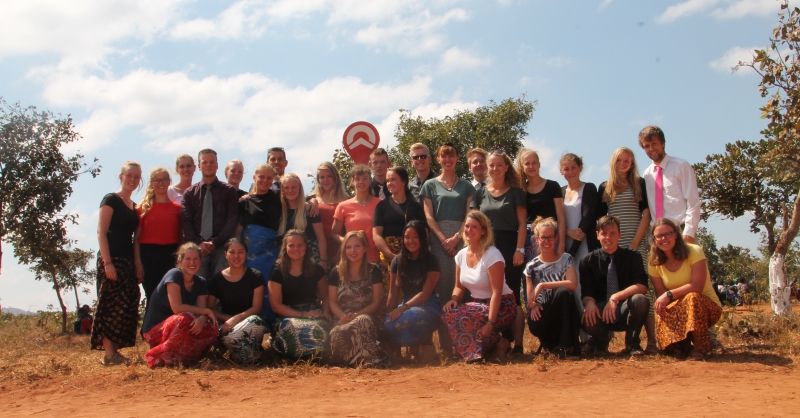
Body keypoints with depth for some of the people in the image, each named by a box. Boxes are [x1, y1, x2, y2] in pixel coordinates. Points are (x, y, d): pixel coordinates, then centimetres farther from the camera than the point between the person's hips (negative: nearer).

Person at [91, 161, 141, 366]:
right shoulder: (111, 200, -4)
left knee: (127, 307, 6)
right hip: (111, 260, -8)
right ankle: (109, 354, -7)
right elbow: (101, 232, -11)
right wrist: (107, 263, -19)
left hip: (127, 261, 8)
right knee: (111, 305, -9)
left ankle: (114, 350, 12)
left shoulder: (134, 206, 18)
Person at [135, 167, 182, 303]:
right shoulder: (143, 208, 5)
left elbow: (181, 236, 8)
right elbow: (136, 238, 2)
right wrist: (138, 263, -6)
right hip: (149, 256, -1)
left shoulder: (177, 208, 8)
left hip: (171, 256, 1)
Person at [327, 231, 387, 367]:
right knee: (336, 333, -36)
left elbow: (377, 302, 3)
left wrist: (357, 315, -13)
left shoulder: (374, 271, 8)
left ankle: (366, 359, -32)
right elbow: (332, 301, 11)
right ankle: (368, 357, -26)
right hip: (342, 320, 2)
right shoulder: (336, 272, 13)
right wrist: (343, 316, -11)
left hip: (366, 317, -1)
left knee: (362, 321, -40)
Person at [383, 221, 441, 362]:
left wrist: (403, 308, -20)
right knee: (388, 323, -30)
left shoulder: (430, 261, -4)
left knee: (407, 319, -37)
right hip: (406, 306, 4)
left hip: (427, 306, -4)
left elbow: (426, 293, -11)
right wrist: (388, 314, -4)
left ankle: (425, 344, -5)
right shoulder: (398, 261, 8)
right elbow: (393, 292, 9)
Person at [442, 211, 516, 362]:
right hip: (477, 304, 7)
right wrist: (453, 299, -11)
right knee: (447, 313, -19)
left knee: (457, 315, -26)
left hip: (500, 306, -7)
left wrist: (490, 323, -29)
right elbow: (459, 286, 12)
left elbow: (497, 292, -22)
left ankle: (497, 343, -9)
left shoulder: (492, 255, -17)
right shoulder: (461, 254, 4)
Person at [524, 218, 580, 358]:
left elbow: (573, 284, -14)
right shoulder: (532, 266, 7)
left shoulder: (566, 259, 4)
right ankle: (553, 344, -4)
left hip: (562, 313, 0)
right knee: (534, 324, -36)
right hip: (542, 314, 1)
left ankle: (566, 345, -26)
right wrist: (533, 306, -19)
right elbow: (530, 299, 6)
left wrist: (543, 285, -18)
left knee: (564, 293, -34)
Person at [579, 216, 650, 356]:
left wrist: (615, 297, -25)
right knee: (587, 320, -35)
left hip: (625, 311, 1)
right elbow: (586, 293, -3)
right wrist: (590, 303, -28)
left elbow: (642, 286, -12)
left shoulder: (632, 257, 1)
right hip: (600, 313, 0)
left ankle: (632, 344, -6)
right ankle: (601, 343, 4)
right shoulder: (588, 261, 3)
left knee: (640, 300, -32)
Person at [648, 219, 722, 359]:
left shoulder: (694, 251, -14)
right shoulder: (654, 263, 0)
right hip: (676, 309, 3)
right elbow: (661, 295, 0)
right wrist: (661, 302, -23)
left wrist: (669, 294, -27)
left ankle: (701, 347, -18)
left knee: (692, 298, -37)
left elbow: (697, 286, -23)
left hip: (707, 306, -3)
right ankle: (682, 345, 5)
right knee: (662, 316, -29)